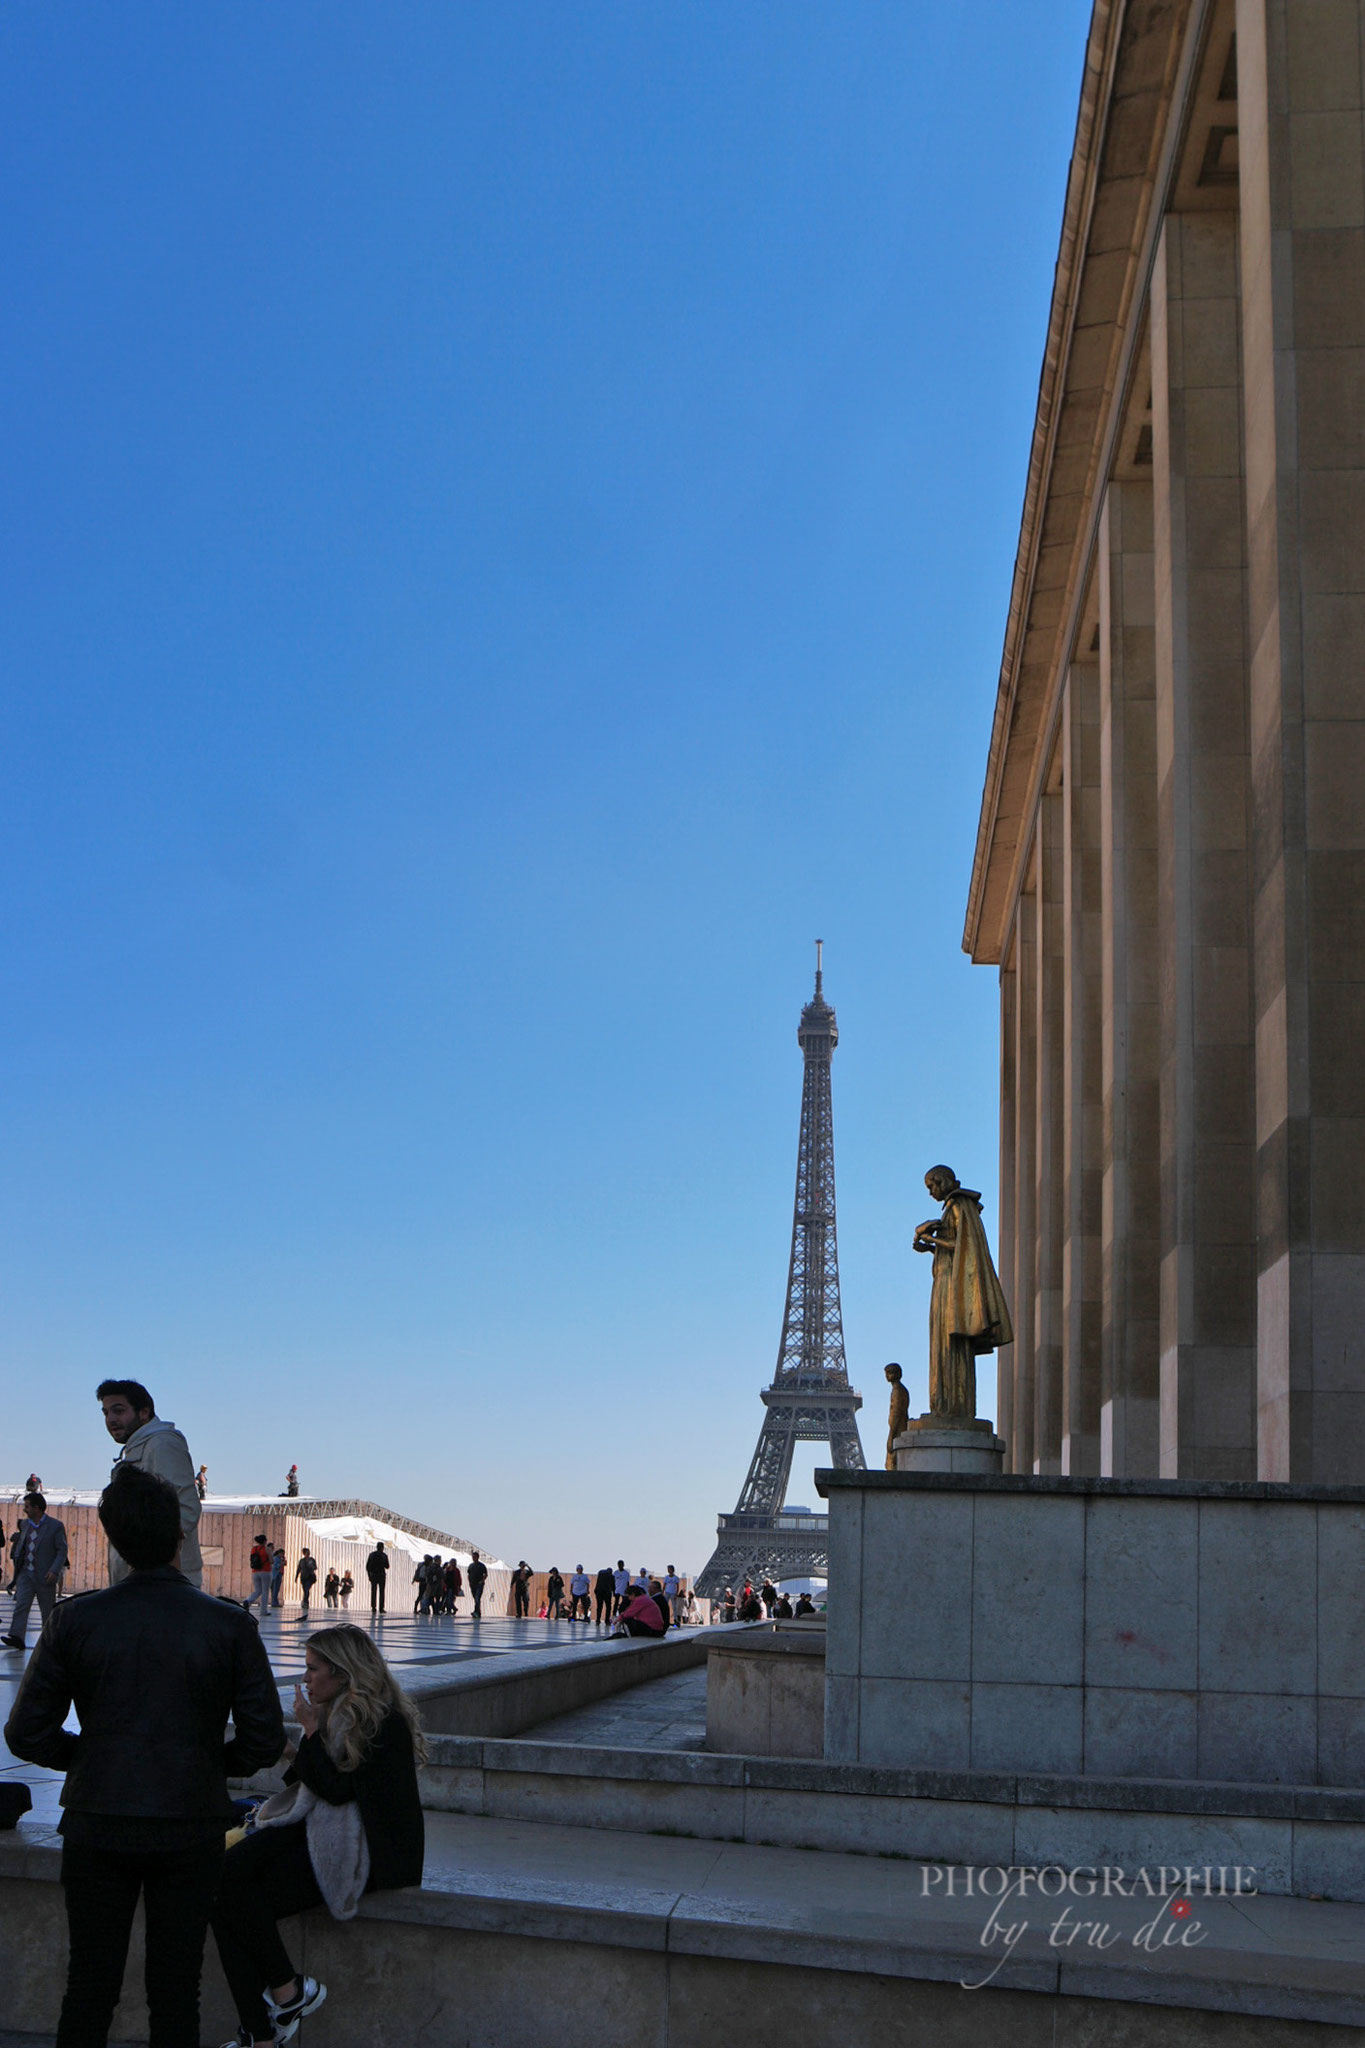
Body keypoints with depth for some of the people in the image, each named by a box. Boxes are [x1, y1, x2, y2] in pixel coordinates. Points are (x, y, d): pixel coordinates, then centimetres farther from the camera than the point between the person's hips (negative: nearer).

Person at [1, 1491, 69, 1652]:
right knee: (21, 1605, -13)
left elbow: (62, 1551, -9)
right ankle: (16, 1637, -21)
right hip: (25, 1574, 4)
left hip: (45, 1576, -4)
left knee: (48, 1610, 5)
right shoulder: (25, 1525, 11)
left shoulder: (56, 1526, -7)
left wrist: (54, 1571, -19)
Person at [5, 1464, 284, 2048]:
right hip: (191, 1829, -1)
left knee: (89, 1984, 14)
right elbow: (265, 1738, -6)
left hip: (97, 1823, 1)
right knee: (175, 1989, 11)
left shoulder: (75, 1620, -7)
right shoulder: (230, 1625, -9)